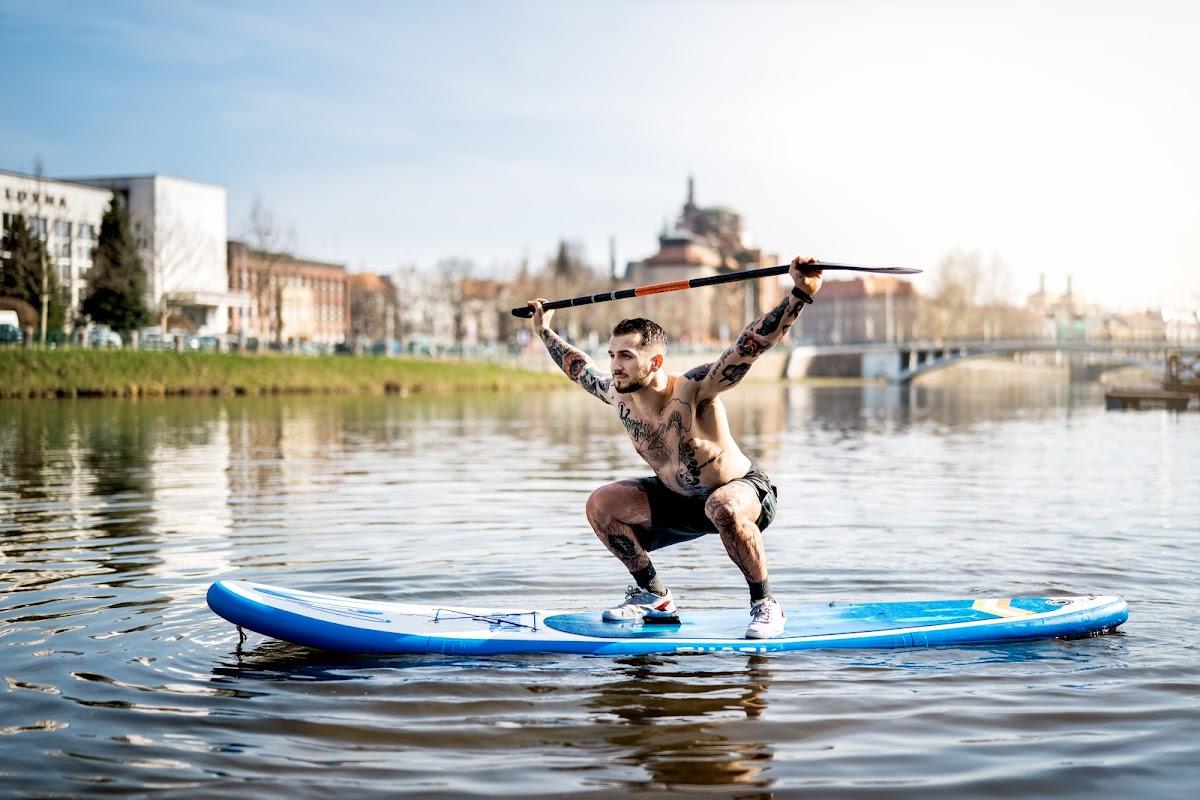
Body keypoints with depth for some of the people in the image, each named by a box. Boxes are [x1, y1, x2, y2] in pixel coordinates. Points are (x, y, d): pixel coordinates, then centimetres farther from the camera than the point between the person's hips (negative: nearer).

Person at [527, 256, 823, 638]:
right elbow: (580, 366, 10)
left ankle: (765, 604, -19)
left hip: (742, 489, -6)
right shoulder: (619, 395, -12)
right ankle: (653, 595, 11)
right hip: (678, 501, 7)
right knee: (601, 504, -5)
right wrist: (545, 331, 20)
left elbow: (752, 343, -41)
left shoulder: (693, 389, -30)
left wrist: (800, 293, -52)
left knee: (724, 509, -40)